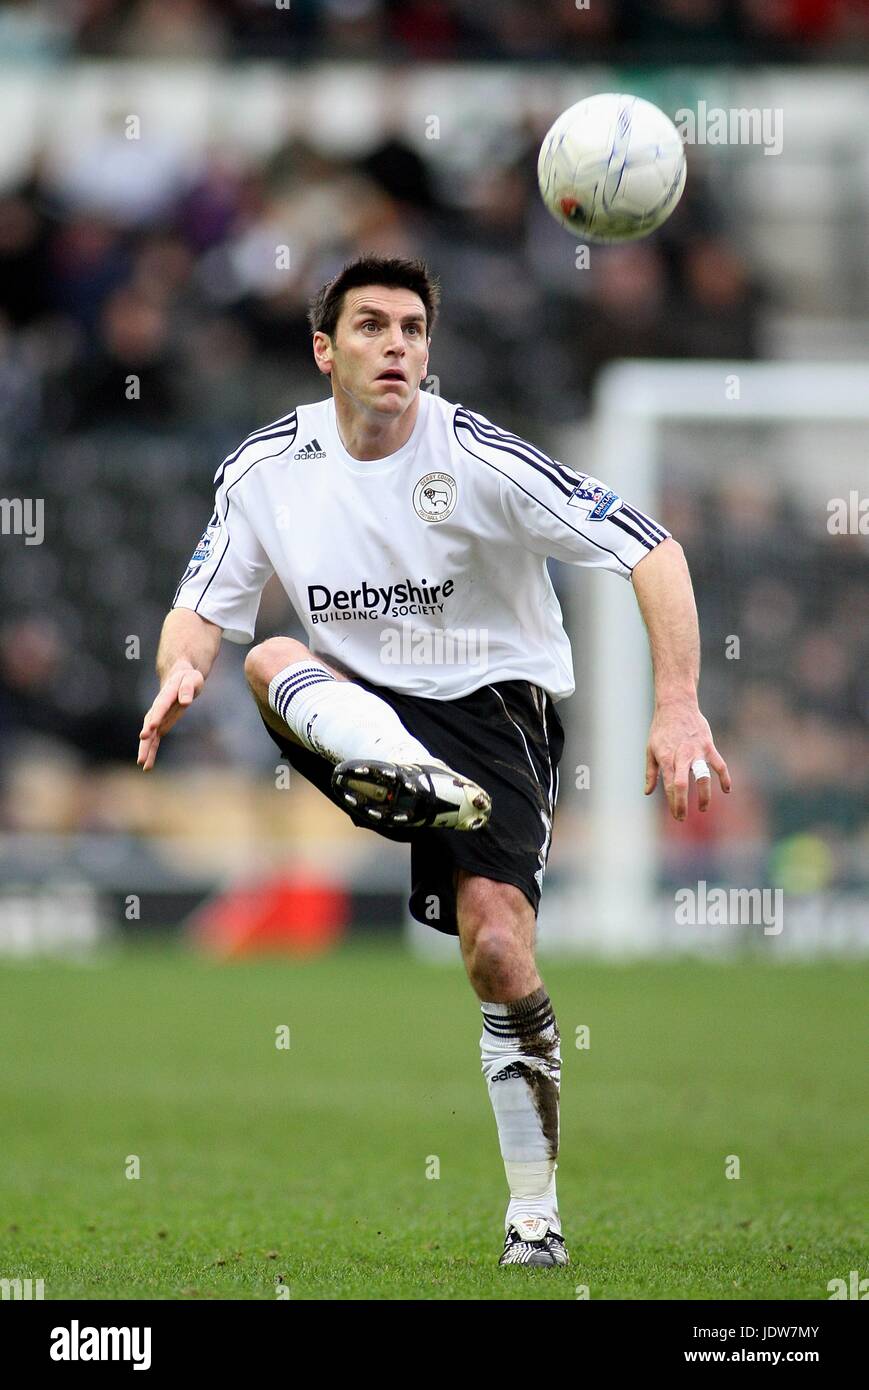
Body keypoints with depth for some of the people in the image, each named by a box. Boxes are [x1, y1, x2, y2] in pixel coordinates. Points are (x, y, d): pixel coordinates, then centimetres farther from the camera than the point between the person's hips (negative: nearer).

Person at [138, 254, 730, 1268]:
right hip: (363, 710, 4)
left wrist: (678, 709, -28)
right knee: (271, 661, -26)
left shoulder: (477, 458, -16)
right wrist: (182, 668, -22)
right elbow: (202, 610, 4)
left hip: (494, 706, -4)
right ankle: (415, 779, -50)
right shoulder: (266, 469, -3)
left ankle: (535, 1215, -6)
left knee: (497, 950, -20)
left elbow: (651, 549, -17)